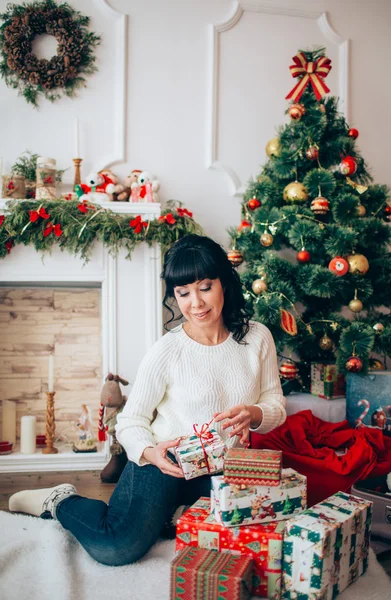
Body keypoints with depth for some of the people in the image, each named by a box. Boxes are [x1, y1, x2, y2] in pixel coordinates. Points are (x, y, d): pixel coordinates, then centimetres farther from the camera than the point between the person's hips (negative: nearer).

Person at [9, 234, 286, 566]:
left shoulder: (258, 337, -2)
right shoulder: (167, 351, -12)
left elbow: (275, 404, 3)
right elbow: (130, 422, -6)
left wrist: (253, 414, -20)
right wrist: (149, 452, -28)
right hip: (165, 462, -3)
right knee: (116, 548, -24)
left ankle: (180, 515, 5)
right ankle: (62, 502, 8)